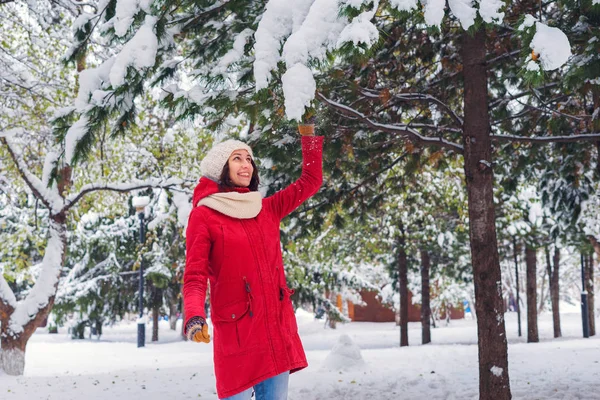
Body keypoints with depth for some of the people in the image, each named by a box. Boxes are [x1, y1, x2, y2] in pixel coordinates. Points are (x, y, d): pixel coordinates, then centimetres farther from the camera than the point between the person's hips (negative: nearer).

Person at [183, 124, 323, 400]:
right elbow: (195, 277, -7)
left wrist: (308, 134, 11)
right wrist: (194, 317, -24)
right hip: (236, 332, -5)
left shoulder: (266, 210, 14)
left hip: (278, 329, 5)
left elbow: (311, 181, 17)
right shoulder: (204, 215, -1)